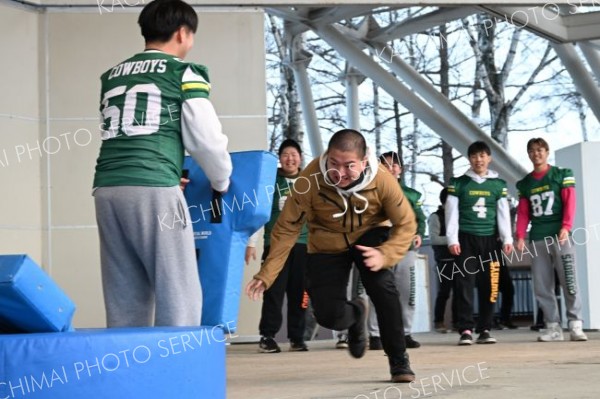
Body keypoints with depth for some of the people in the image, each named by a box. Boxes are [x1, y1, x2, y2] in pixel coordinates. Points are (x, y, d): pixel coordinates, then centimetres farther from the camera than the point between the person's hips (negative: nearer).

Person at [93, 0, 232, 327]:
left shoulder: (112, 75, 23)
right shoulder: (184, 73, 6)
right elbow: (206, 138, 3)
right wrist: (222, 182, 22)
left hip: (107, 190, 6)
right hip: (152, 190, -6)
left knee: (124, 300, 9)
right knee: (179, 297, -1)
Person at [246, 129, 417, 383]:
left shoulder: (382, 180, -29)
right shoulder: (310, 180, -32)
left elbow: (406, 225, -18)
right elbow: (286, 229, -23)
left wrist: (385, 255, -35)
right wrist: (266, 275, -28)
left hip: (370, 235, 0)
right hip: (327, 244, 0)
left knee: (383, 286, -27)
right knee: (329, 316, -11)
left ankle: (399, 361, -8)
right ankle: (356, 314, 29)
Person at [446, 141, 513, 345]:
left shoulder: (499, 185, 11)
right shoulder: (458, 183, 5)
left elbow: (503, 214, 9)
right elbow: (452, 213, 2)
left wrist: (507, 239, 1)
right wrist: (452, 239, -6)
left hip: (490, 240, 2)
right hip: (466, 239, -2)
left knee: (489, 286, 1)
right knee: (464, 284, -8)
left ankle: (484, 330, 8)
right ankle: (465, 330, -8)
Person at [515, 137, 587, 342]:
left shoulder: (562, 175, 6)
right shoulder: (524, 184, 16)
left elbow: (569, 203, -3)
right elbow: (523, 212, 13)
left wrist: (565, 227, -16)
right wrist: (520, 236, -1)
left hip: (560, 235, -4)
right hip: (537, 239, 4)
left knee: (569, 281, -9)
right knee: (541, 286, -1)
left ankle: (576, 325, -9)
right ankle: (553, 326, 3)